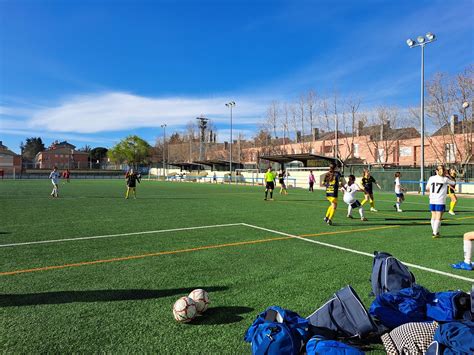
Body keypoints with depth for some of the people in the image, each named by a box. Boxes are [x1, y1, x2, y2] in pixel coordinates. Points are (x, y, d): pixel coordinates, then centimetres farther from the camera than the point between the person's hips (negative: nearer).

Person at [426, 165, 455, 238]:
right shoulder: (445, 179, -4)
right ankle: (435, 233, 0)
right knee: (438, 218, 1)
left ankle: (435, 232, 18)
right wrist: (447, 176, 19)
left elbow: (427, 188, 14)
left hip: (432, 201, 4)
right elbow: (453, 183, 14)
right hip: (440, 202, -3)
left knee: (433, 216, 12)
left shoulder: (431, 178, 4)